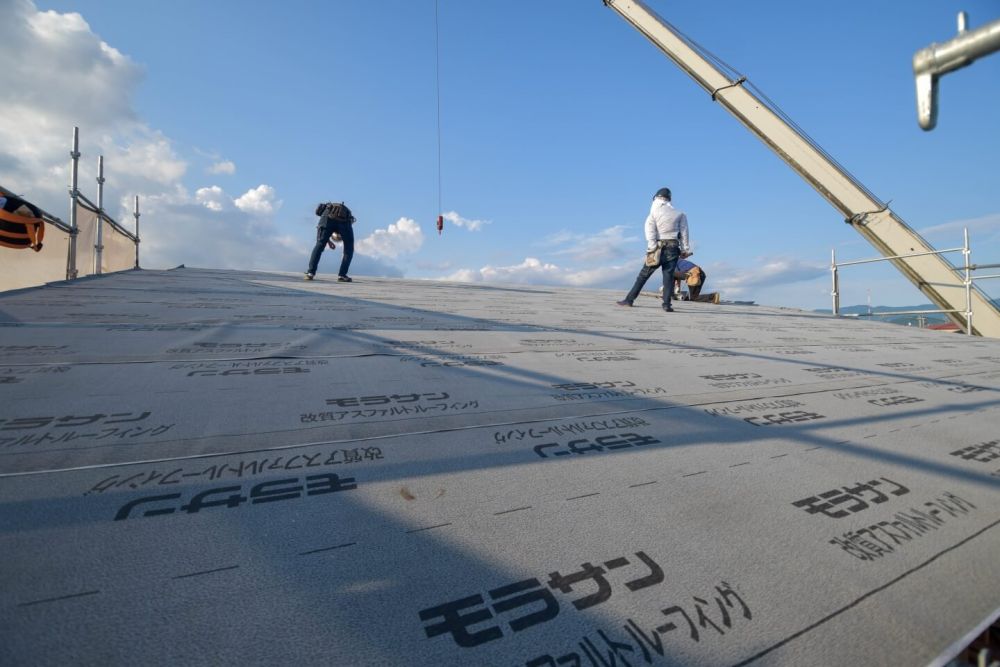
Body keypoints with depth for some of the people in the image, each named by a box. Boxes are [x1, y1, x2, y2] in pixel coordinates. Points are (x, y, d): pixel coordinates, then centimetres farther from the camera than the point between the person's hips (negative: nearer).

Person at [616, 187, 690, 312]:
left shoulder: (654, 213, 4)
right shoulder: (679, 214, 10)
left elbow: (650, 231, -9)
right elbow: (684, 233, 5)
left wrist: (653, 248, -13)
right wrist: (685, 250, 8)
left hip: (658, 247, -1)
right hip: (673, 247, 1)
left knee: (643, 275, 3)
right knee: (668, 276, 1)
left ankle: (629, 299, 5)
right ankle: (666, 304, -7)